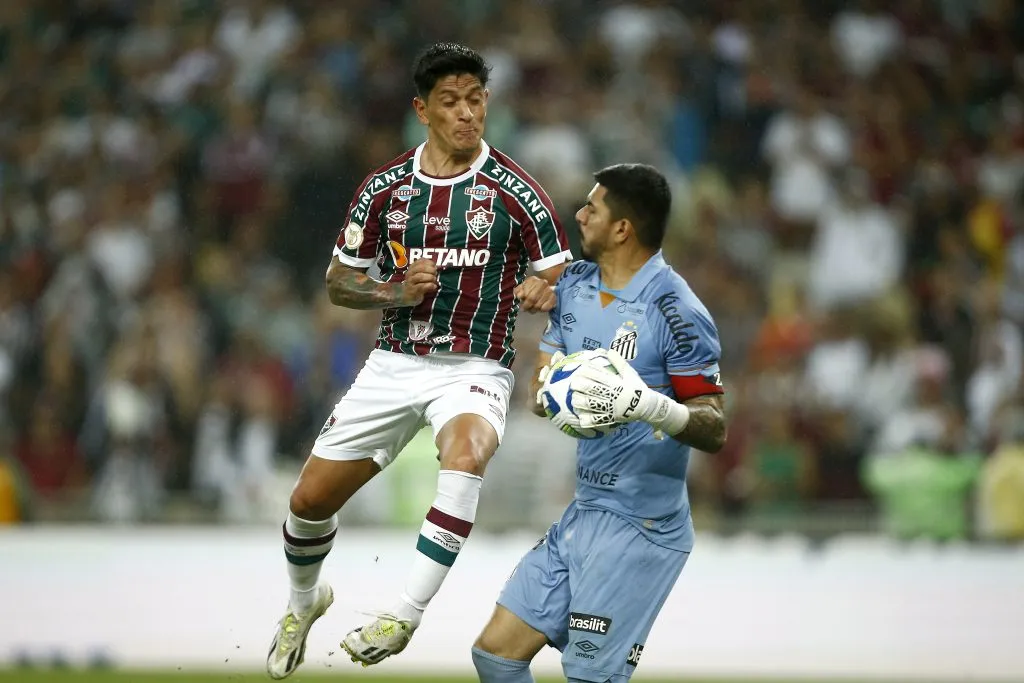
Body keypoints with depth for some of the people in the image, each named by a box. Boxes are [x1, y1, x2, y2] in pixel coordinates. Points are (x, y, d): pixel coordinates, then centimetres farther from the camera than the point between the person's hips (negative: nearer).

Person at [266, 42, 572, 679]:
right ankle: (305, 602, 38)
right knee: (311, 499, 5)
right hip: (395, 362, 4)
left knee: (466, 451, -37)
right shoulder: (386, 187, 2)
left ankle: (405, 616, -36)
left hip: (475, 368, -4)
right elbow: (340, 281, 10)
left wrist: (541, 292, -28)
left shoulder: (514, 192, -7)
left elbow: (564, 284, -4)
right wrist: (397, 293, -11)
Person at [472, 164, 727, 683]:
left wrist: (650, 406, -33)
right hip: (582, 514, 8)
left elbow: (715, 431, -15)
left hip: (640, 528, -8)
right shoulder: (573, 285, 8)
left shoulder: (675, 311, -16)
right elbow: (540, 389, 12)